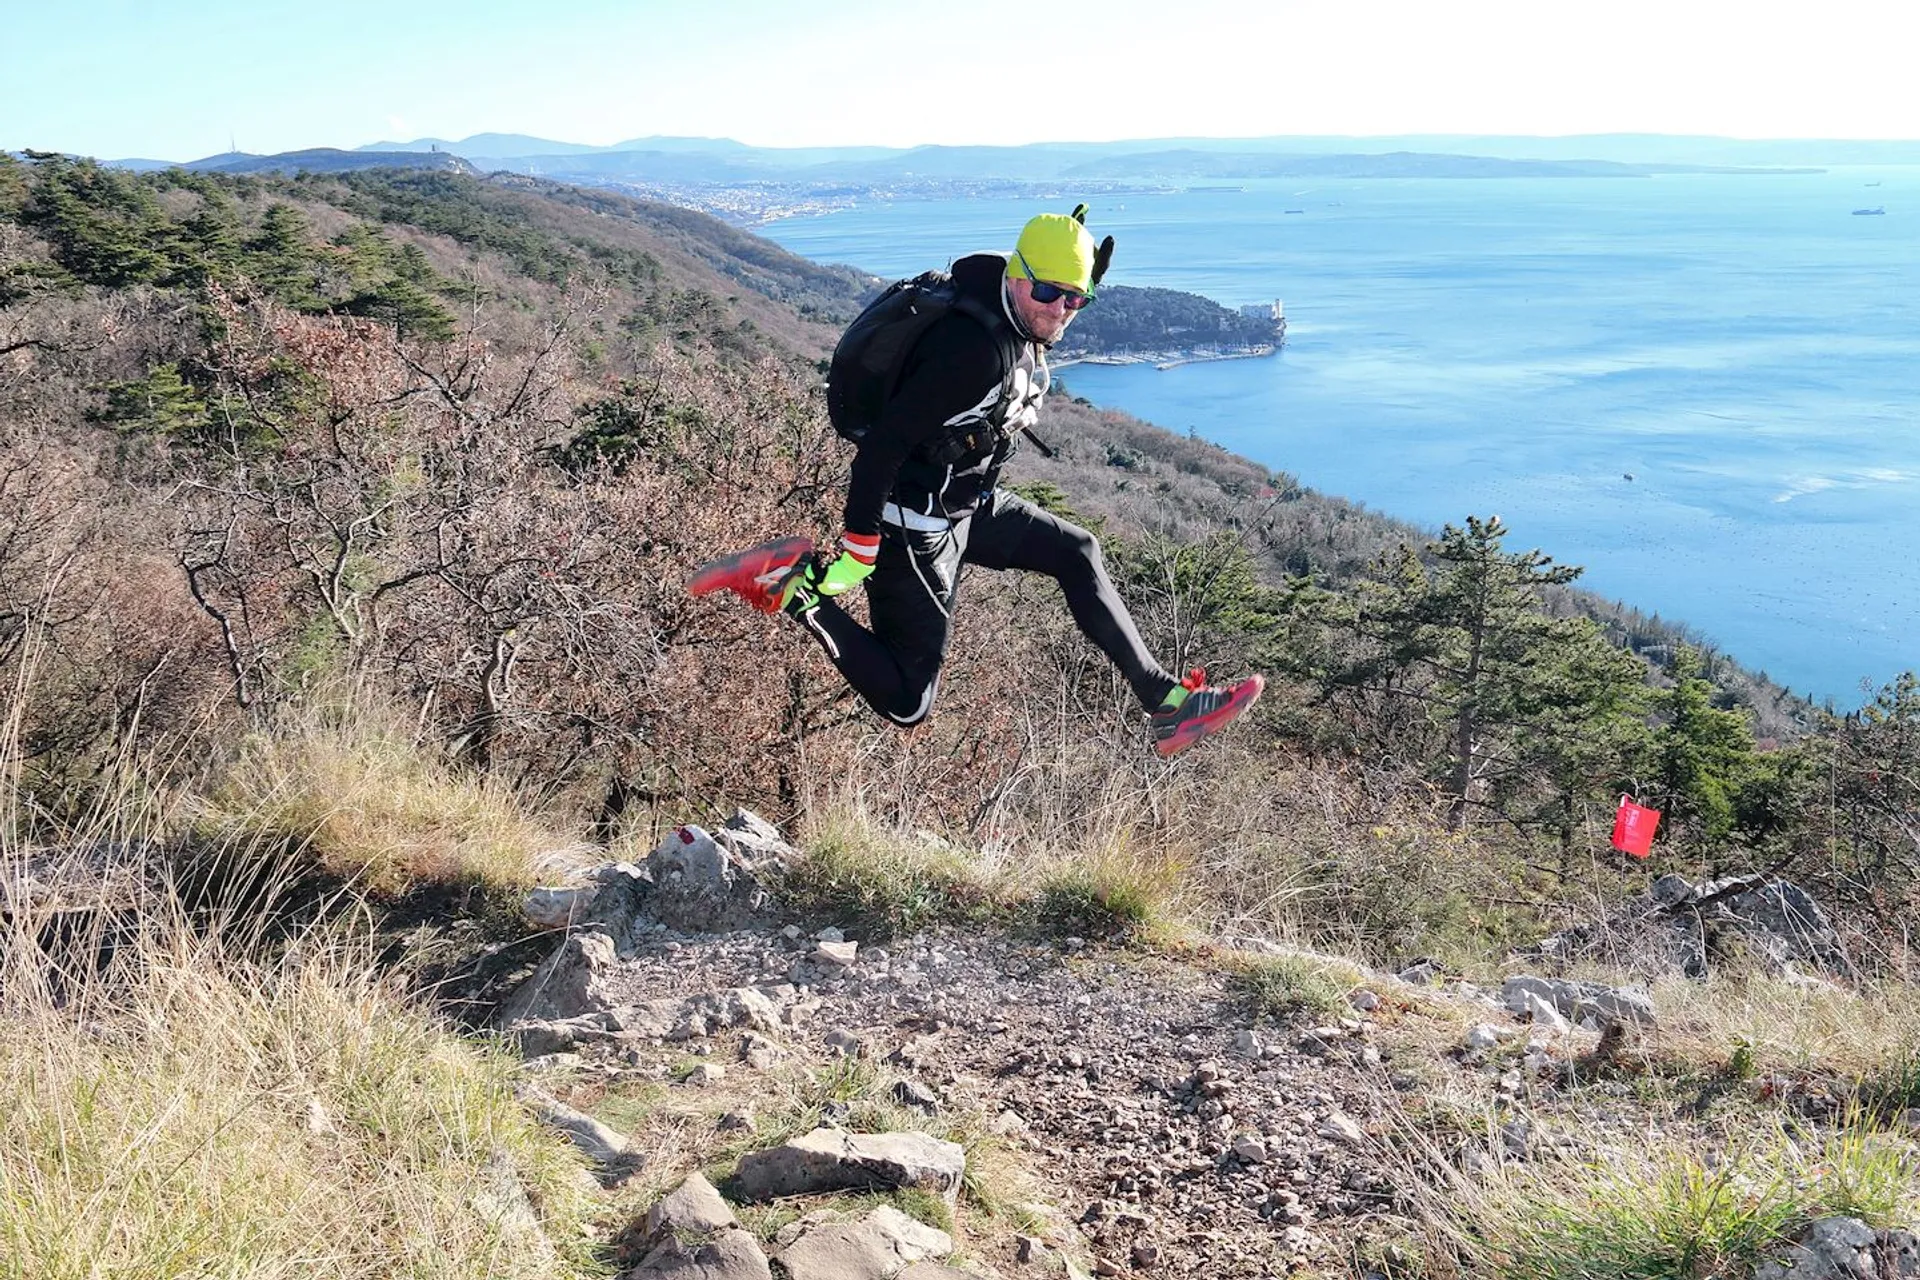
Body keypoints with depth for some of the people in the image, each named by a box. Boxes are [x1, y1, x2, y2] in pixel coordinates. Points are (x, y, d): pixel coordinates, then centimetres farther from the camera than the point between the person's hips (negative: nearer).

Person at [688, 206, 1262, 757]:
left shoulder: (1023, 330, 2)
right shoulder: (975, 348, -28)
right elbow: (883, 443, -29)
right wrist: (858, 548, -26)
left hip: (966, 504, 10)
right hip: (915, 526, -10)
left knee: (1076, 553, 14)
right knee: (907, 705, -4)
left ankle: (1167, 701, 19)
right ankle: (793, 589, 2)